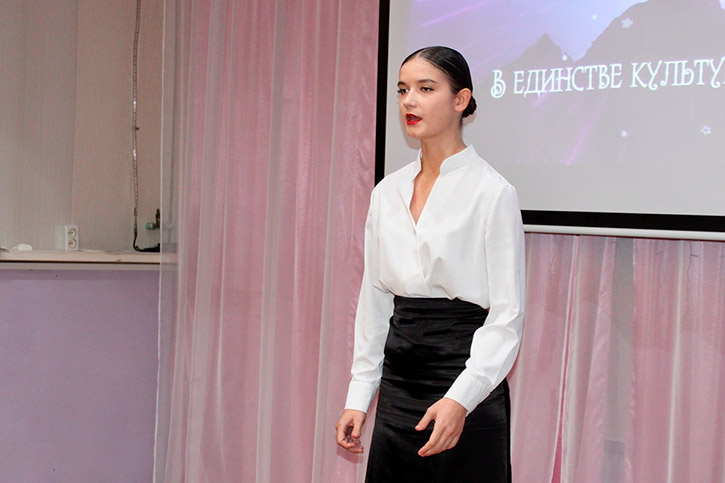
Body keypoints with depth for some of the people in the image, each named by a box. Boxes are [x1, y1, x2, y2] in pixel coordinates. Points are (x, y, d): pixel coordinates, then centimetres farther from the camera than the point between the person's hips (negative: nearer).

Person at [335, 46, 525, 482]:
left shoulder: (492, 191, -9)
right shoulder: (388, 191, 9)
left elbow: (507, 316, -12)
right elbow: (373, 300, 12)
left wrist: (460, 398, -22)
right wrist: (359, 396, 8)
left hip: (466, 382, -5)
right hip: (400, 379, 6)